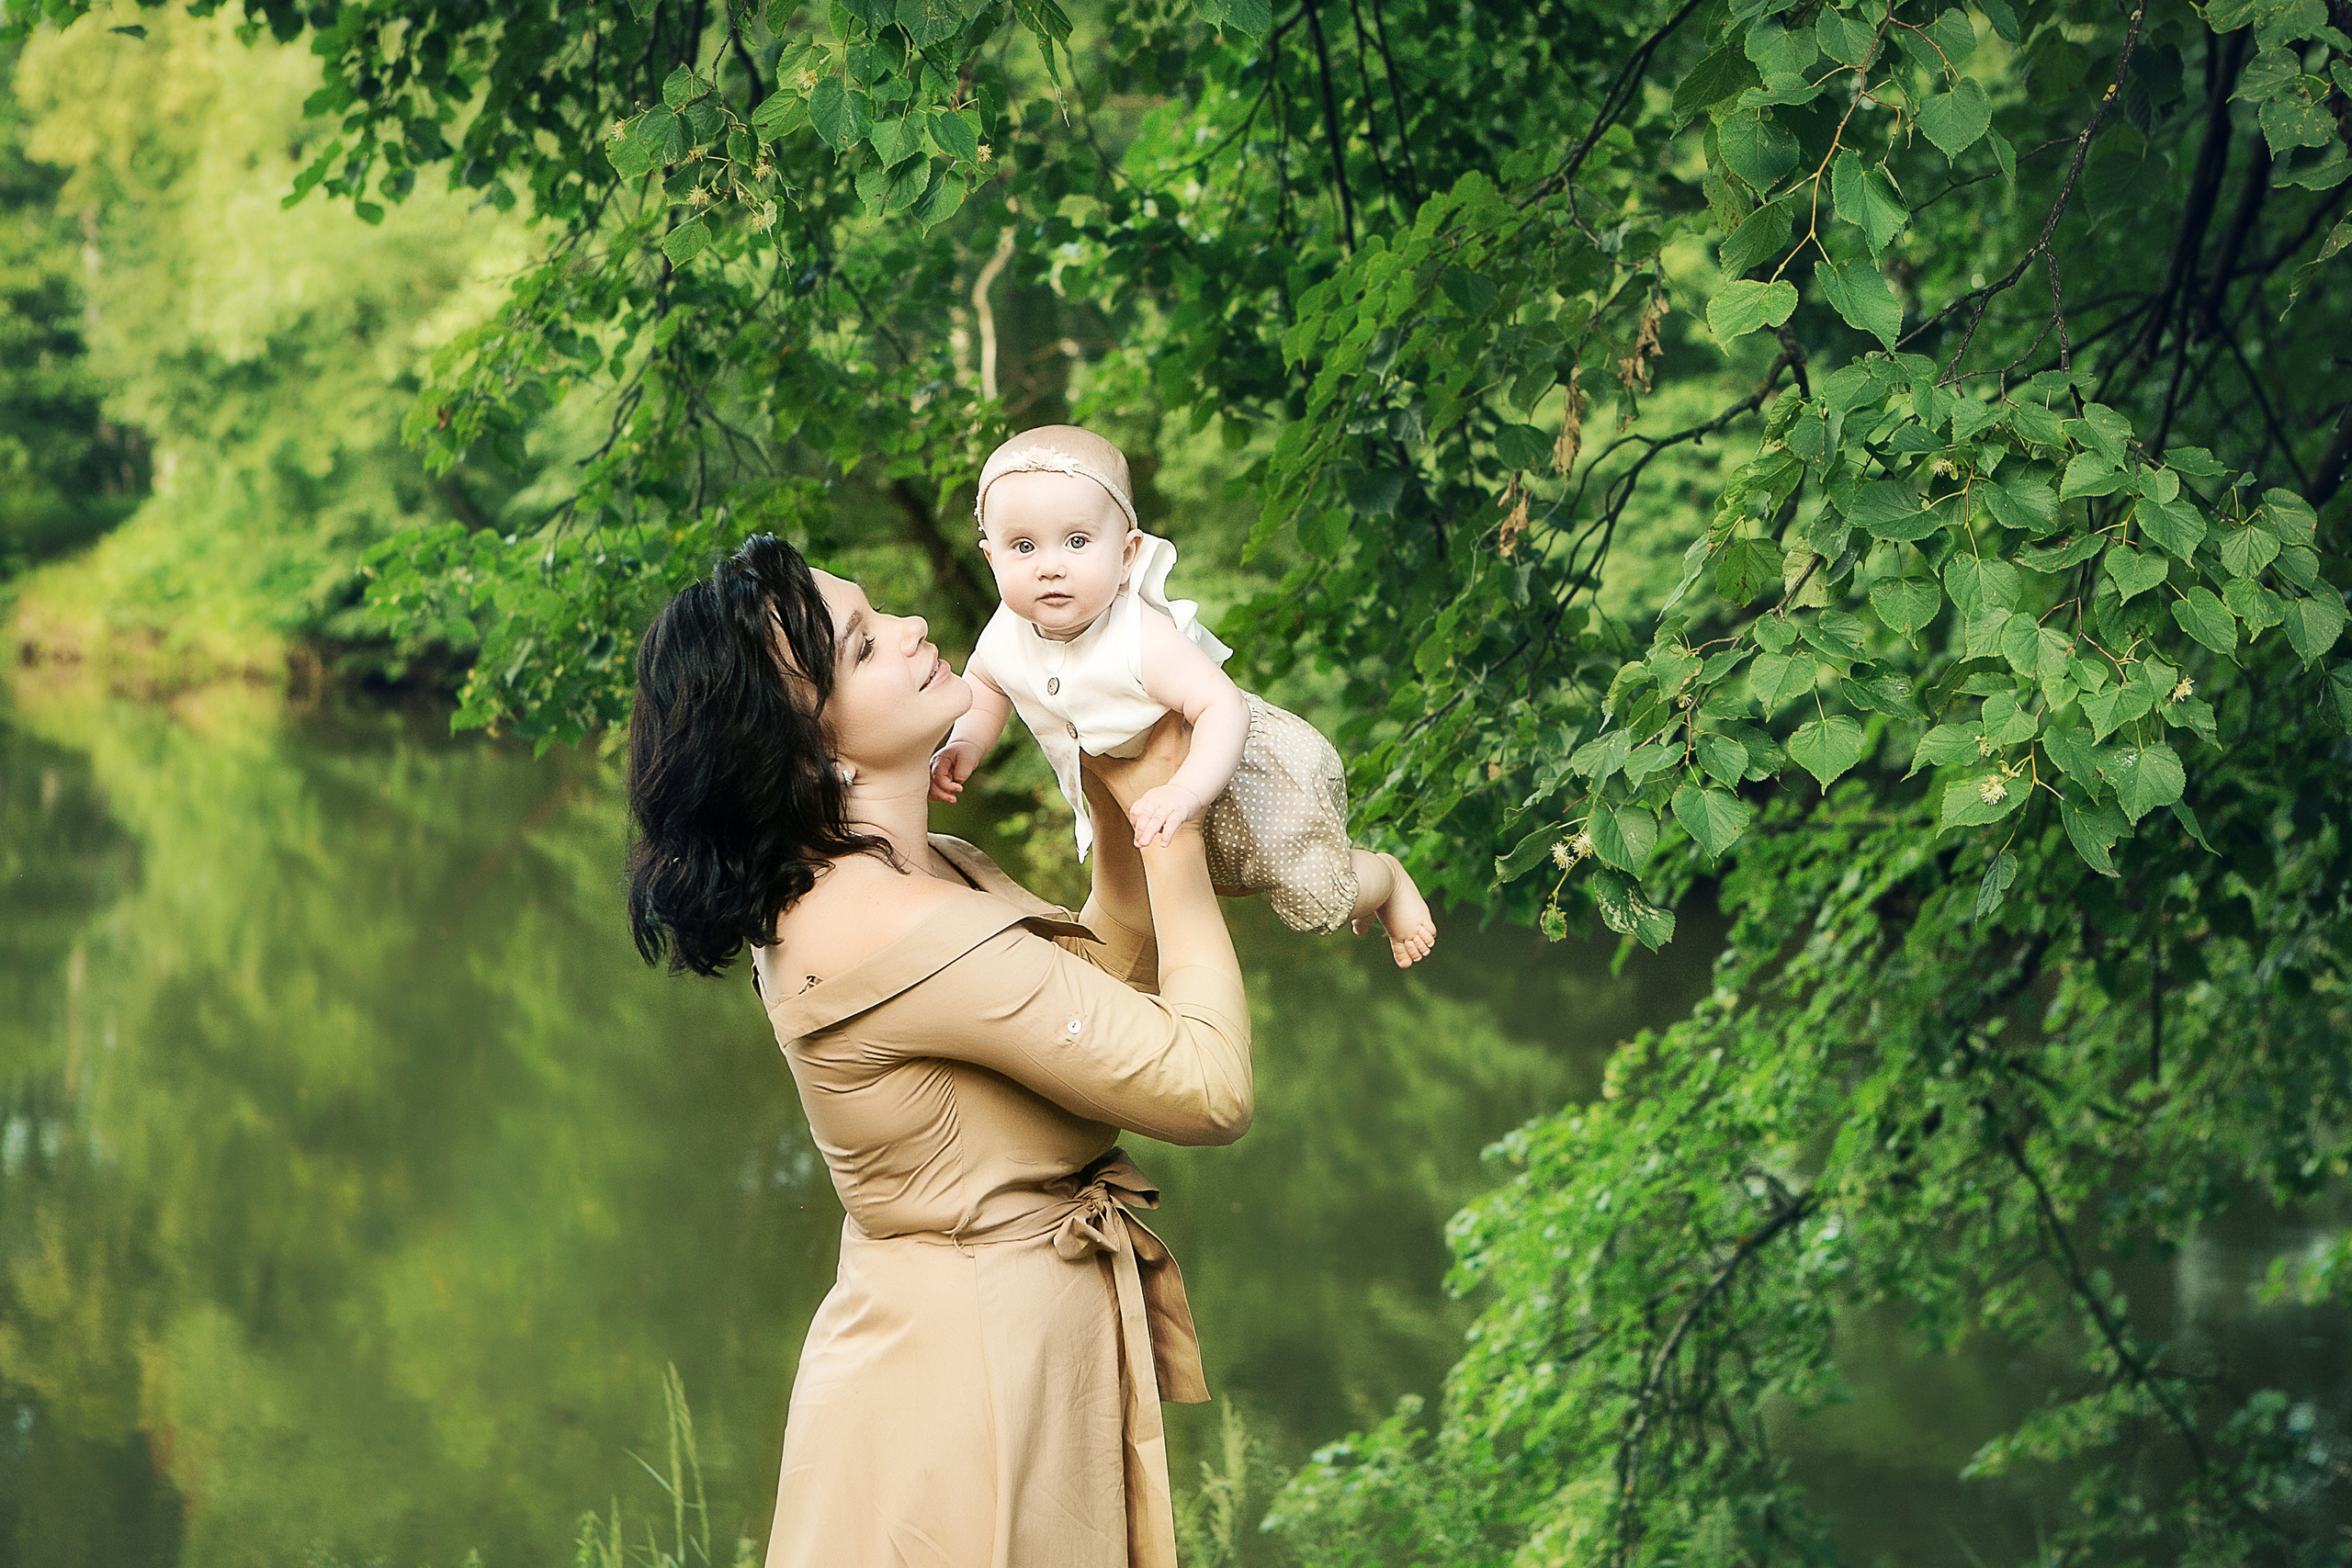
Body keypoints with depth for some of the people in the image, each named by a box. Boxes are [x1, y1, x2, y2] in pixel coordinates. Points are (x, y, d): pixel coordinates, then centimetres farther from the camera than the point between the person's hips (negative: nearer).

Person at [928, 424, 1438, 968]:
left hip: (1231, 762, -7)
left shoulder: (1140, 638, -42)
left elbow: (1223, 706, -46)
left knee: (1313, 892, 0)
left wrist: (1187, 791, -59)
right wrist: (964, 746, -15)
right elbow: (983, 683, 2)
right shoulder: (1006, 637, -22)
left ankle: (1387, 878, 34)